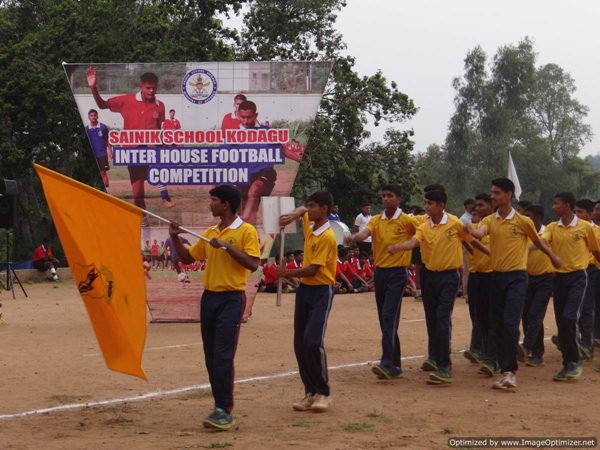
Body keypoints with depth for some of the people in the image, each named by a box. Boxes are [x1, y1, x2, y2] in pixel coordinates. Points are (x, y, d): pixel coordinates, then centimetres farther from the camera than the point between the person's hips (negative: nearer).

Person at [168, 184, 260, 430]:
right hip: (209, 297, 7)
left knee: (223, 356, -13)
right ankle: (221, 407, 15)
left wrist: (227, 246, -18)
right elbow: (187, 257, 20)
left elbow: (253, 264, -15)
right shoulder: (209, 233, 14)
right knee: (211, 357, 7)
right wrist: (175, 238, 6)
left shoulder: (246, 231, -5)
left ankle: (224, 411, -12)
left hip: (231, 299, -7)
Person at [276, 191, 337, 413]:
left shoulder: (327, 237, -16)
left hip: (321, 292, -9)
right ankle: (310, 392, 13)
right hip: (304, 289, 9)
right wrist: (294, 215, 9)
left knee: (313, 342, -16)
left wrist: (287, 273, -9)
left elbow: (313, 269, -19)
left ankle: (324, 393, -5)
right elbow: (302, 211, 31)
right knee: (300, 343, 6)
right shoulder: (309, 226, 8)